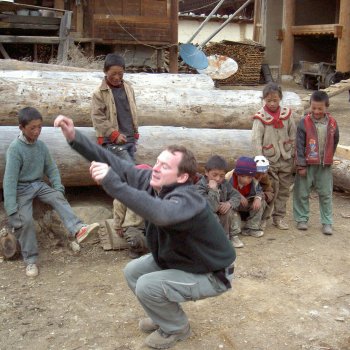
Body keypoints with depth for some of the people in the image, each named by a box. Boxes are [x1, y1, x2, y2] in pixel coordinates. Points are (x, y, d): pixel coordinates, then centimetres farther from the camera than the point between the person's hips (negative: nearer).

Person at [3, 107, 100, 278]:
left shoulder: (41, 145, 0)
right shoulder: (15, 148, -18)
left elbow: (51, 168, 11)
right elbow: (10, 179, -20)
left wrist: (58, 188, -4)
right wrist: (11, 209, -24)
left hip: (39, 184, 5)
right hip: (22, 188, -5)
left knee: (59, 198, -23)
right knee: (25, 220, -21)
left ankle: (77, 230, -39)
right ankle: (30, 260, -9)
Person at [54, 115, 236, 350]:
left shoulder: (187, 200, -37)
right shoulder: (152, 181, -14)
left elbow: (160, 214, -60)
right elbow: (114, 163, -14)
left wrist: (112, 184, -62)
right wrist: (75, 137, -24)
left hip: (211, 274, -8)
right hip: (178, 258, 8)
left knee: (148, 286, -20)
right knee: (133, 272, 6)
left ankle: (177, 328, 9)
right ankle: (165, 317, 27)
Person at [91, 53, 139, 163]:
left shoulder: (128, 87, 10)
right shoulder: (99, 93, -8)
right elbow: (98, 118, -11)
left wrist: (135, 133, 16)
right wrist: (114, 135, -17)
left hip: (130, 139, 6)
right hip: (113, 142, -6)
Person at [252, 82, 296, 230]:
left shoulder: (287, 113, 0)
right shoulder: (261, 117, -10)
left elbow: (293, 136, 7)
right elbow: (256, 139, -13)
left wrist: (294, 156, 7)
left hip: (286, 159, 4)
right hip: (269, 160, -4)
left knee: (283, 190, 11)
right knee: (270, 190, -1)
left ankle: (279, 217, 24)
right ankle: (263, 218, 15)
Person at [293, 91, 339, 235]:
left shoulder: (332, 123, -2)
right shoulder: (305, 122, -10)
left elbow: (334, 142, 12)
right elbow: (299, 145, -9)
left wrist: (328, 157, 11)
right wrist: (301, 165, -11)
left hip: (325, 165, 2)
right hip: (307, 165, -2)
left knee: (326, 194, 8)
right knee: (302, 193, 7)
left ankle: (327, 222, 17)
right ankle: (302, 219, 23)